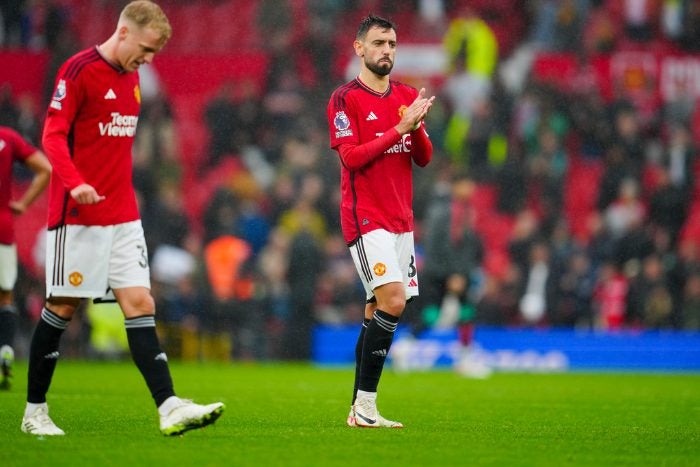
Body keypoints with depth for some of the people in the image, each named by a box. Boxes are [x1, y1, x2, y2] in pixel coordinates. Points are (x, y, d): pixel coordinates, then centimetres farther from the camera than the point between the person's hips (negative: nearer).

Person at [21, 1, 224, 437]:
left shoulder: (131, 78, 14)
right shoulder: (79, 70, -10)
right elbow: (53, 135, -15)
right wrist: (75, 184, -29)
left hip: (123, 217, 7)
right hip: (78, 215, -7)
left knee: (140, 304, -3)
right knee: (63, 307, 0)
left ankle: (170, 407, -12)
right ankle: (35, 412, 12)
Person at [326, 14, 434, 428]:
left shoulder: (408, 96, 13)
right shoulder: (345, 99, -6)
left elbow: (424, 158, 10)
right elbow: (351, 157, -15)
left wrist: (417, 127, -10)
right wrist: (399, 128, -19)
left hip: (401, 219, 7)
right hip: (365, 218, -7)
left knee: (379, 310, 6)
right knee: (393, 300, -19)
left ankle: (361, 409, 10)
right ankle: (365, 404, -16)